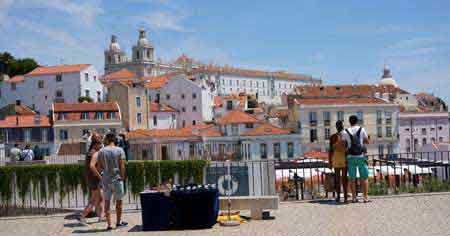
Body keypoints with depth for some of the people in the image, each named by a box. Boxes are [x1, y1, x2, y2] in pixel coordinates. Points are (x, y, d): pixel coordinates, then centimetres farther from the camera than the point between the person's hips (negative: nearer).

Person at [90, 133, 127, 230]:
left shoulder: (101, 151, 0)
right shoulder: (119, 150, -6)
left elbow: (99, 167, -1)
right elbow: (122, 166, -8)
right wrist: (122, 177, 2)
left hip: (105, 180, 2)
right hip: (117, 179, -1)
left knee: (107, 202, 9)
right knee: (118, 201, 13)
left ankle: (109, 224, 9)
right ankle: (118, 222, 24)